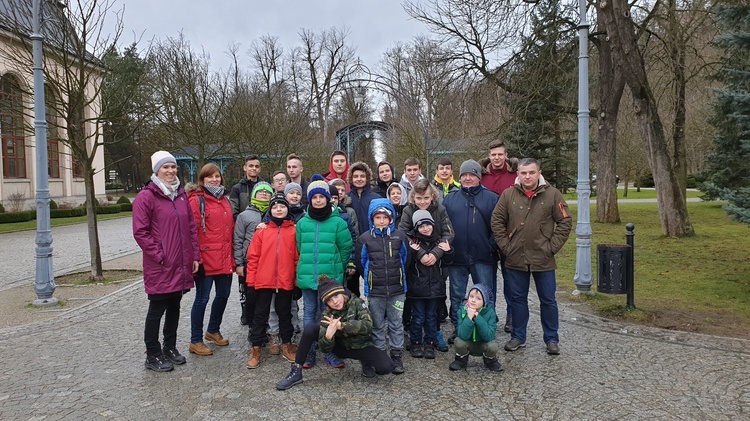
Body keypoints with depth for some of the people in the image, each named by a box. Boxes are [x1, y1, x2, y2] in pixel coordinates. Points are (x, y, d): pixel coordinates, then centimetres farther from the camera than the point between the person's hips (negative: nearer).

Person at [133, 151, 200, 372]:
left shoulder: (181, 195, 12)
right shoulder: (146, 197, -8)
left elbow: (191, 227, 14)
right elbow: (140, 232, -13)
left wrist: (195, 256, 8)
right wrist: (159, 256, -15)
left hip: (181, 266, 7)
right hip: (160, 267, -6)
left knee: (174, 306, 17)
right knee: (157, 310, 4)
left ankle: (170, 348, 32)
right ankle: (153, 356, 17)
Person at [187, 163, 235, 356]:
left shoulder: (224, 200, 15)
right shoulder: (197, 201, -8)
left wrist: (232, 256, 15)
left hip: (225, 259, 7)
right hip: (206, 259, -7)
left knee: (223, 295, 16)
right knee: (202, 298, 1)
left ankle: (213, 331, 37)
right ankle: (196, 341, 16)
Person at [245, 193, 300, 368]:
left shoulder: (294, 231, 0)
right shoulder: (262, 231, 0)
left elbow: (298, 257, 1)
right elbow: (253, 258, -1)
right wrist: (251, 281, -4)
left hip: (286, 282, 0)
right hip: (263, 281, 0)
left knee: (285, 314, 15)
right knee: (260, 314, 10)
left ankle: (287, 345, 29)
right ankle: (256, 348, 21)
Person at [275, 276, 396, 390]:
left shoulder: (357, 303, -16)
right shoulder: (327, 315, -12)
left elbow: (367, 326, -32)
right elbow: (325, 348, -19)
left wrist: (341, 325, -40)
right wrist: (328, 336, -42)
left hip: (361, 347, -1)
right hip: (341, 346, 1)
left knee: (387, 367, -29)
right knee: (311, 328, -21)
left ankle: (366, 363, 6)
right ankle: (296, 371, -11)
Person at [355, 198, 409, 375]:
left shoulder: (400, 236, -1)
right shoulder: (365, 239, -4)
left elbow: (405, 259, 11)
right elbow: (360, 262, 6)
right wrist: (371, 278, 10)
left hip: (397, 289, 1)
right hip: (375, 291, 0)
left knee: (396, 324, 9)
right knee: (378, 326, 10)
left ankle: (397, 356, 21)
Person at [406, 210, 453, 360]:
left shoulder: (439, 241, 6)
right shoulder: (412, 242, -8)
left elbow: (447, 261, 11)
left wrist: (448, 251, -7)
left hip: (435, 287, 3)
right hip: (417, 287, -3)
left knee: (431, 317, 14)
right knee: (418, 318, 8)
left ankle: (430, 343, 27)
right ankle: (415, 343, 24)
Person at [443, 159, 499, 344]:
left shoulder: (491, 198, 2)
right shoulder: (450, 198, 8)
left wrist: (492, 246, -10)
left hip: (483, 258, -2)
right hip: (456, 257, 2)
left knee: (486, 296, 6)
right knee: (456, 296, 12)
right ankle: (458, 329, 26)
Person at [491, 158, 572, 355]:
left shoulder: (552, 194, -3)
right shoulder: (508, 195, 0)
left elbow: (565, 222, -1)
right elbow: (497, 222, 4)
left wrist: (552, 247, -6)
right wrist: (505, 246, -2)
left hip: (543, 259, -1)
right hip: (515, 259, 2)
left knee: (548, 300, 9)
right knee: (517, 299, 12)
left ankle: (552, 339, 24)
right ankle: (518, 337, 26)